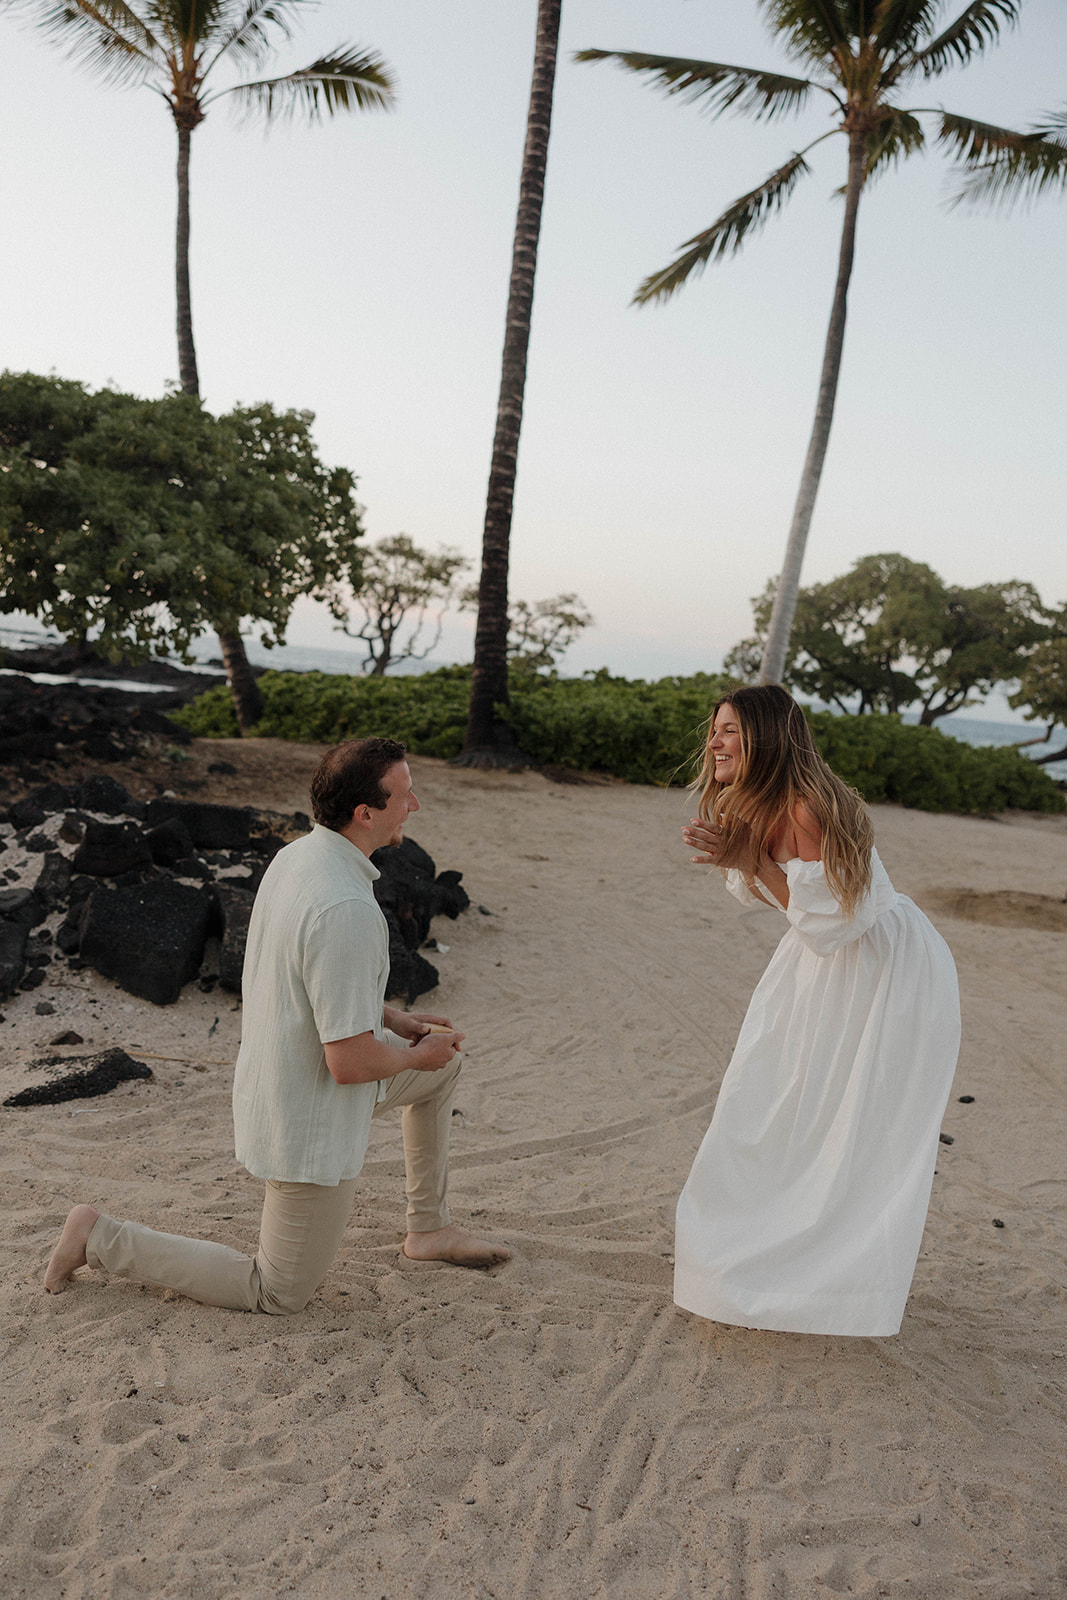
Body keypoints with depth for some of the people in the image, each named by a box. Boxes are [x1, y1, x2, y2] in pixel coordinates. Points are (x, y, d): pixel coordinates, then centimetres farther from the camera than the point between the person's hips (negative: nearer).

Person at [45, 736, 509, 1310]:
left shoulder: (295, 855, -4)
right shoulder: (347, 910, -33)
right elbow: (349, 1063, -30)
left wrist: (394, 1018, 10)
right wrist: (414, 1055, -10)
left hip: (279, 1071, 9)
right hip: (312, 1122, -9)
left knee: (443, 1062, 24)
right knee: (280, 1295, 11)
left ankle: (429, 1228, 33)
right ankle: (102, 1238, 12)